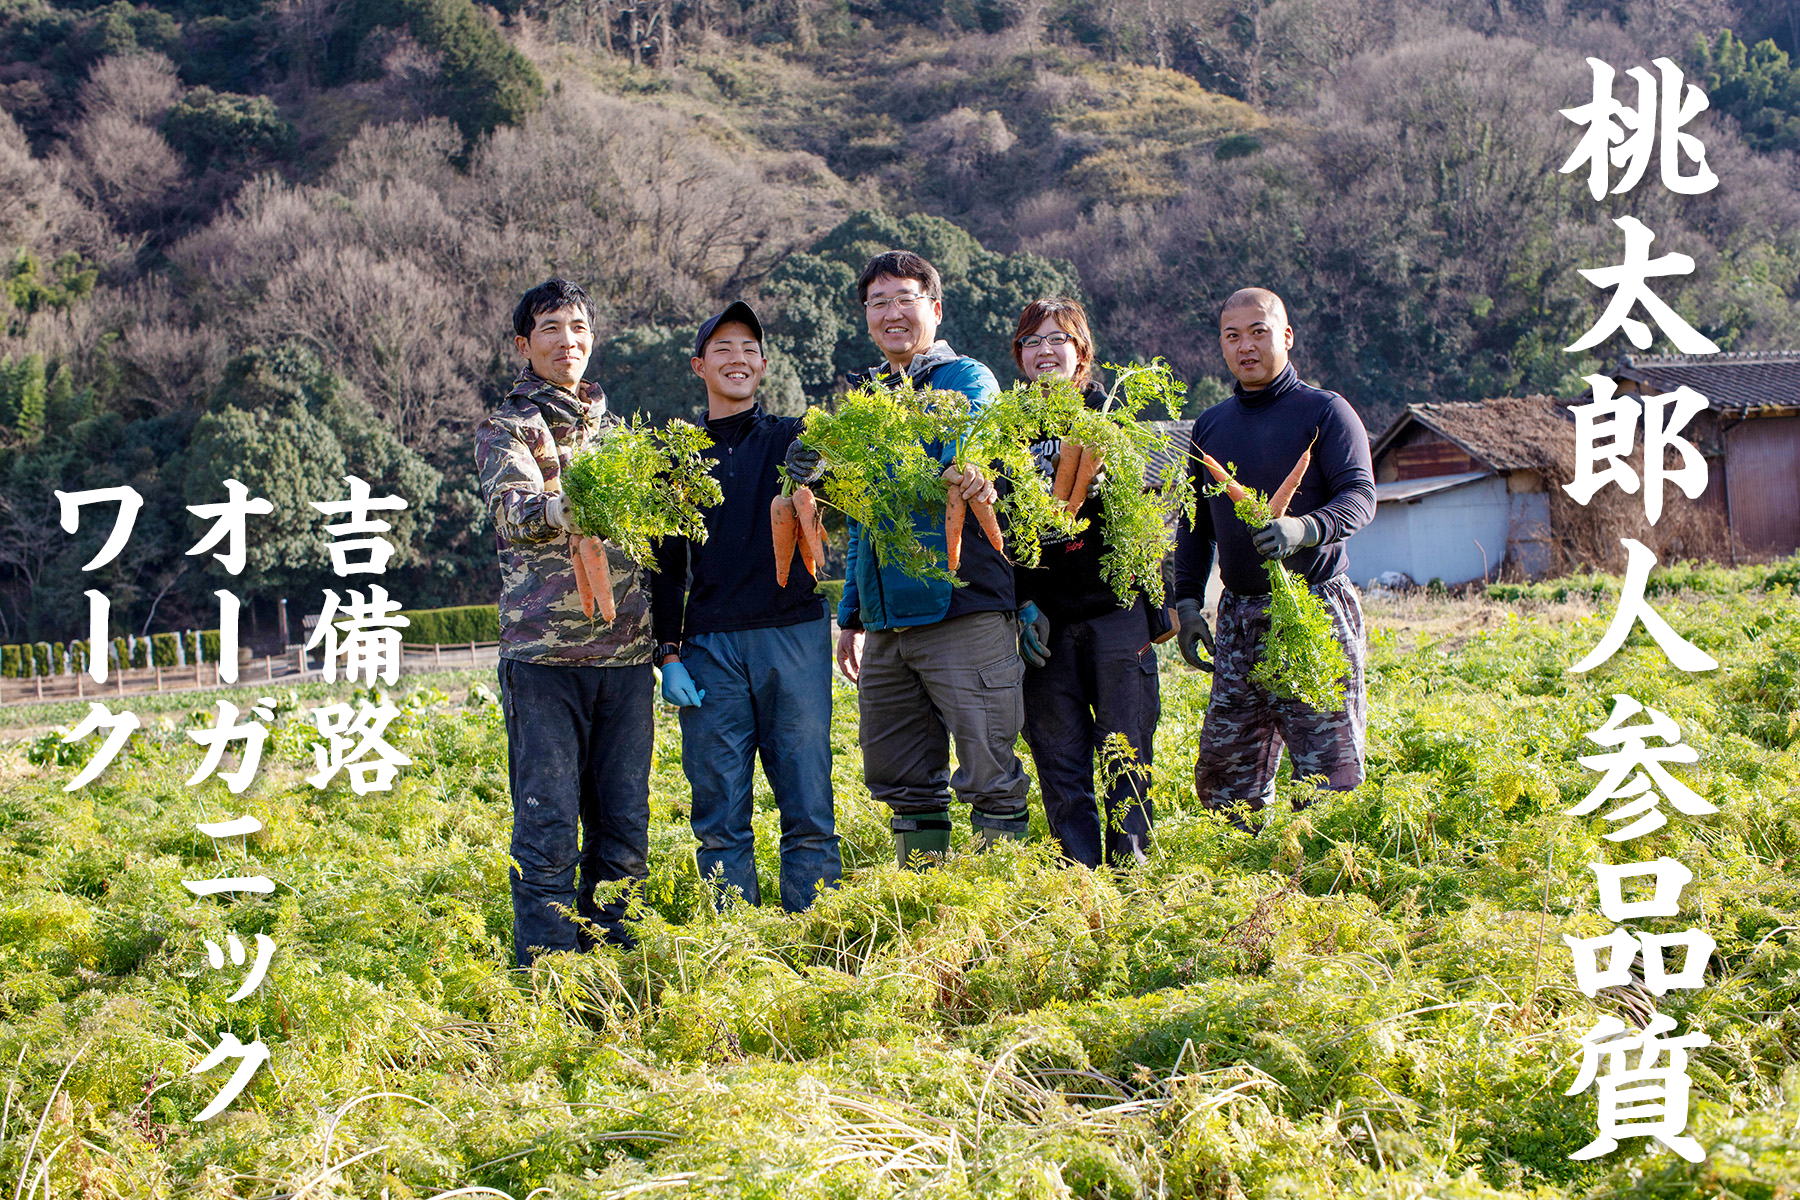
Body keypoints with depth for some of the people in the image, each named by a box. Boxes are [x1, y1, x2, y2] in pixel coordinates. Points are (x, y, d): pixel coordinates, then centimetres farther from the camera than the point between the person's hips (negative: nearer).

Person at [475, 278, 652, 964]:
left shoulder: (614, 429, 20)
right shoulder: (506, 428, 3)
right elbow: (516, 515, -15)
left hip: (625, 651, 5)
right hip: (544, 650, -5)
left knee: (623, 824, 5)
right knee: (548, 825, -5)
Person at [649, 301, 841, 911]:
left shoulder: (793, 440, 9)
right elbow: (666, 564, 13)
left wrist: (816, 480, -31)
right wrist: (668, 653, 3)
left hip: (793, 636, -1)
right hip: (710, 647, 1)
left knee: (808, 806, -2)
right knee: (719, 814, 2)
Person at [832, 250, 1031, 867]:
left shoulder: (965, 378, 0)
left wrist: (969, 467, -49)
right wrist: (851, 615, 22)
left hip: (965, 610, -7)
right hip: (885, 624, 7)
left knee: (990, 775, -5)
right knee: (902, 780, 11)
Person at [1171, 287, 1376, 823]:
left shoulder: (1324, 411, 0)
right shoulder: (1210, 426, 17)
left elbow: (1361, 497, -10)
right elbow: (1194, 523, 21)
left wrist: (1305, 528, -30)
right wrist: (1186, 601, 9)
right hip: (1239, 615, 5)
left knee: (1329, 771, -9)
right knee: (1223, 774, 2)